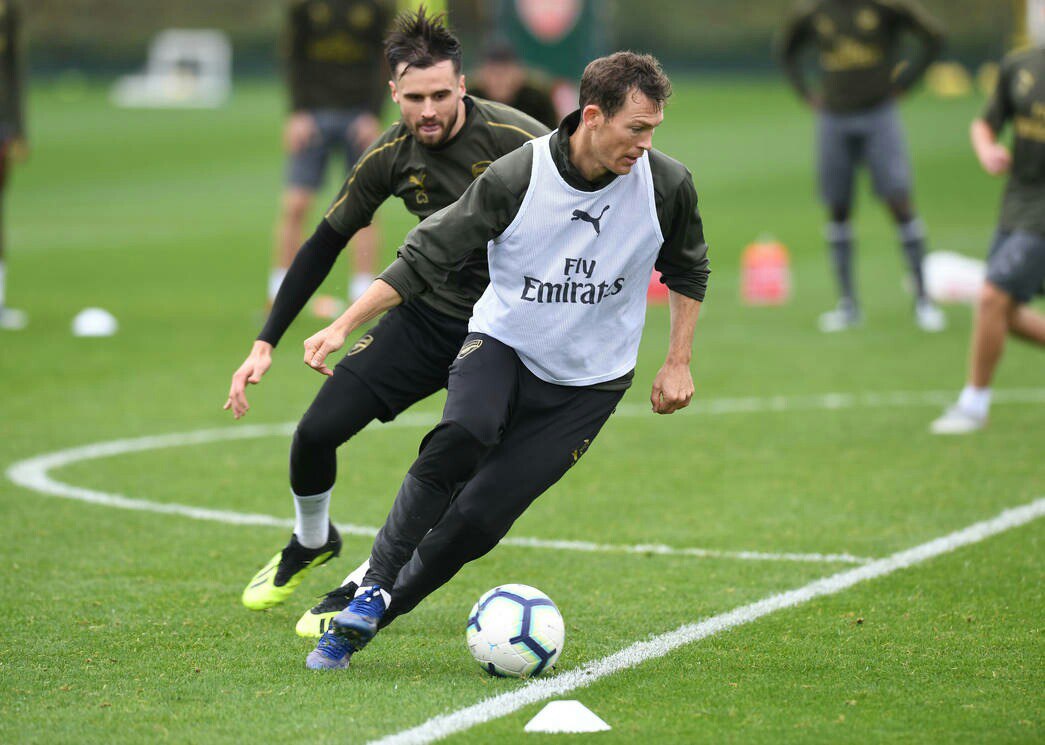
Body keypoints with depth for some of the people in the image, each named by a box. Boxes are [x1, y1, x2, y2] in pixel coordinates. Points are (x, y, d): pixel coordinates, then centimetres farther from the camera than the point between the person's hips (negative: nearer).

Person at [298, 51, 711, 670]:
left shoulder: (668, 186, -12)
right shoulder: (516, 178, -18)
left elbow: (688, 271, 10)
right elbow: (425, 258, -11)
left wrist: (679, 363, 9)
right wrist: (343, 327, -18)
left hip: (588, 380, 1)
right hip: (501, 342, -1)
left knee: (479, 518, -11)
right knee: (459, 439, -34)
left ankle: (369, 616, 9)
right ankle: (373, 590, -23)